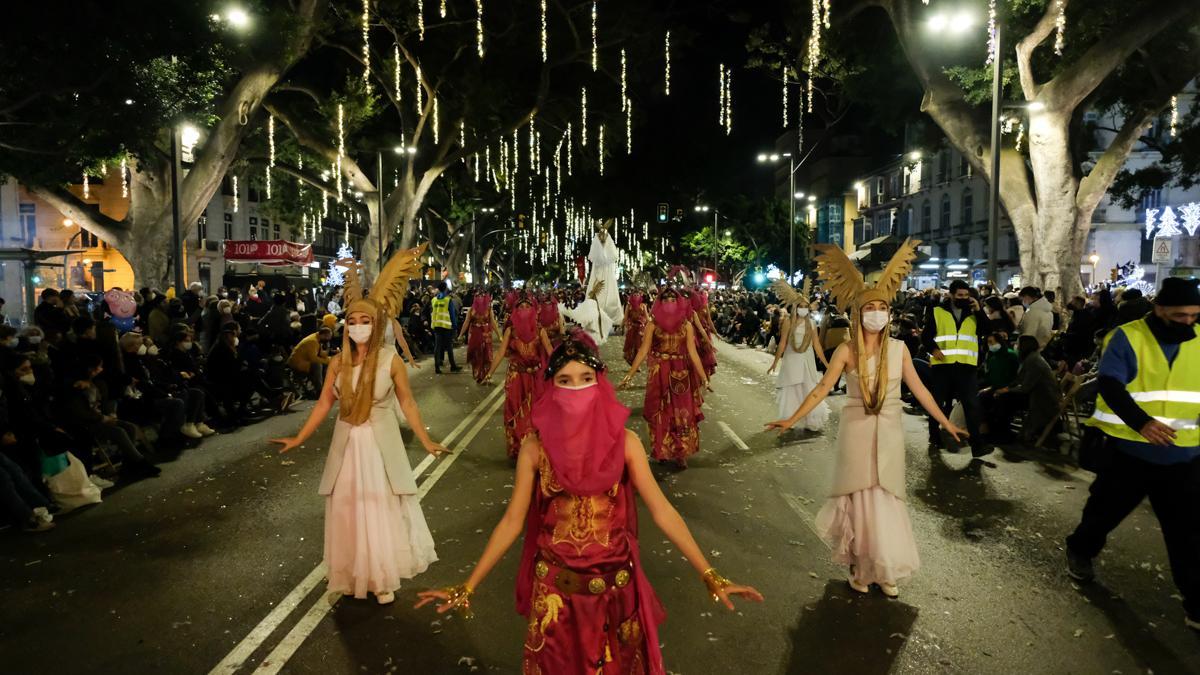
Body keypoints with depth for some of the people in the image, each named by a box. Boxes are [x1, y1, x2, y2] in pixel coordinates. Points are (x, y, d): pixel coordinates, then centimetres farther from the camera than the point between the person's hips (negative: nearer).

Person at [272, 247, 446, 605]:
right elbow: (324, 404, 2)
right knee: (348, 510, 13)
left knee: (381, 509, 8)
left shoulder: (390, 359, -12)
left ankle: (383, 578, 24)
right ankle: (351, 576, 31)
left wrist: (427, 442, -7)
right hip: (346, 444, 3)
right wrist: (298, 439, 0)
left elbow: (407, 402, -7)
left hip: (380, 444, -3)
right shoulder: (338, 361, -3)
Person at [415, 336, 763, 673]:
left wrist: (709, 575, -15)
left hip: (614, 584, 0)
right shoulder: (535, 446, -9)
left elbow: (662, 511, -9)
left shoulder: (624, 441, -9)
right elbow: (511, 522, -4)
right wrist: (467, 586, -6)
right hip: (555, 587, 0)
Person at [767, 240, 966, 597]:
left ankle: (885, 567, 22)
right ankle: (860, 566, 20)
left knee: (885, 498, 9)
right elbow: (822, 389, -12)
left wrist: (945, 422, 7)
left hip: (888, 431, 2)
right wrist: (793, 419, -20)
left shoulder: (898, 348, -1)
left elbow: (918, 389, 5)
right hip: (856, 430, -2)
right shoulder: (846, 351, -8)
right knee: (860, 496, 7)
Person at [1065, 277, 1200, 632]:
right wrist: (1141, 422, -34)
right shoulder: (1128, 337, -11)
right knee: (1106, 508, 14)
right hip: (1129, 449, -3)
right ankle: (1080, 551, 40)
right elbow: (1110, 386, -20)